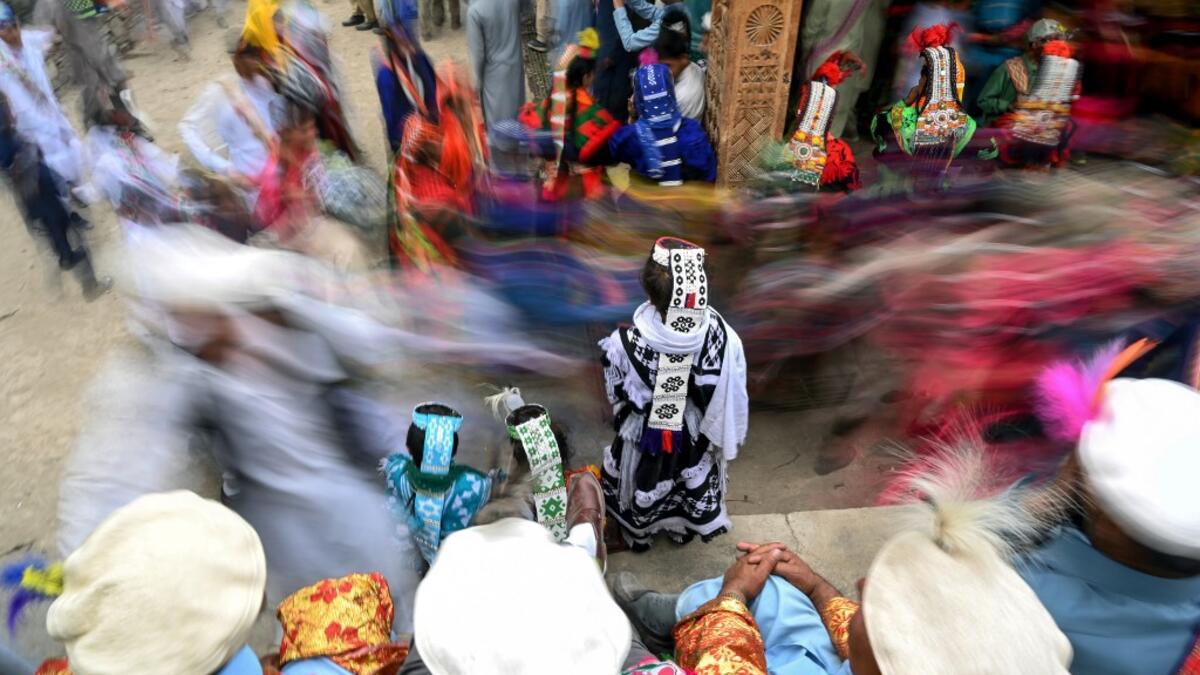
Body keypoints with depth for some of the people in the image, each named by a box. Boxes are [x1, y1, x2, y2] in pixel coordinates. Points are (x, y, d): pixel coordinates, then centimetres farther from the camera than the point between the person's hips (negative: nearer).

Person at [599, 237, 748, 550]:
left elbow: (616, 395, -15)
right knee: (692, 481, 32)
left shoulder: (626, 343, -36)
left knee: (641, 486, 30)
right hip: (694, 435, 2)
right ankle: (683, 528, 59)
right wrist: (728, 440, 3)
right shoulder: (722, 337, -30)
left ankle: (639, 534, 57)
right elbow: (732, 397, -15)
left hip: (643, 435, -1)